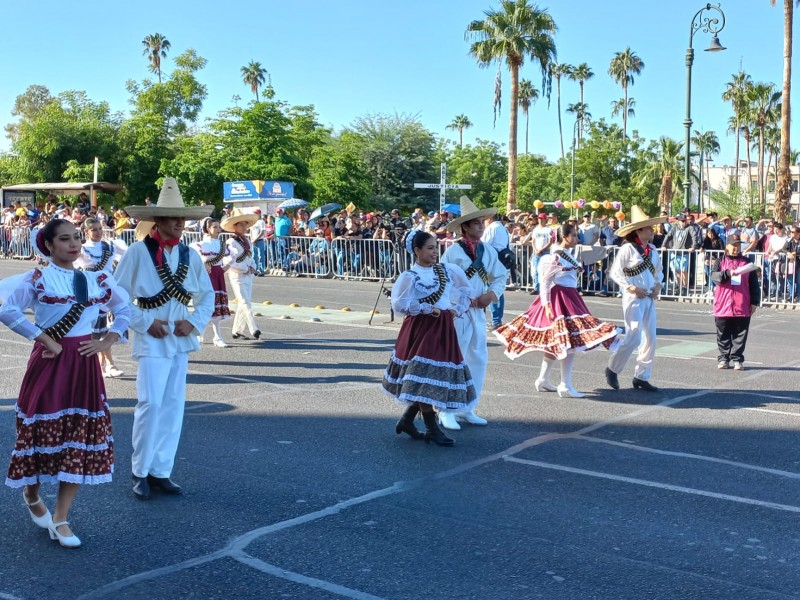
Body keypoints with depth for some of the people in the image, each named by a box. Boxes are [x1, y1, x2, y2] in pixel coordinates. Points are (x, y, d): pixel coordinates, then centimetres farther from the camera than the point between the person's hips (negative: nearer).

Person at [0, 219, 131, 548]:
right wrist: (42, 337, -17)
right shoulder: (37, 279, -6)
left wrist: (106, 342, 6)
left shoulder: (96, 279, 8)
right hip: (50, 362, -4)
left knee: (82, 437, 1)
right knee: (43, 432, 4)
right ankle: (32, 495, 35)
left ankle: (60, 519, 10)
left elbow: (125, 308, 18)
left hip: (84, 365, 4)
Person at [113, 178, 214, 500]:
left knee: (174, 406, 6)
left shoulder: (190, 254, 7)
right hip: (152, 340, -5)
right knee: (151, 403, -11)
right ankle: (140, 471, 5)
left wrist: (194, 322, -1)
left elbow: (207, 295, 15)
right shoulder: (138, 251, -7)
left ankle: (161, 471, 16)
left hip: (181, 339, 5)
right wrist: (145, 323, -12)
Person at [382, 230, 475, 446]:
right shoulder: (409, 276, -9)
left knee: (439, 376, 9)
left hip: (443, 329, 6)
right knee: (423, 376, -7)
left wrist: (458, 309, 8)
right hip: (421, 329, -6)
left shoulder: (447, 269, 7)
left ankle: (406, 420, 23)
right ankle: (432, 429, 3)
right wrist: (427, 308, -16)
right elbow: (399, 305, -16)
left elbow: (465, 288, 21)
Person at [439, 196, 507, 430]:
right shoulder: (453, 252, -11)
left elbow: (501, 276, 13)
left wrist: (493, 293, -6)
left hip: (479, 312, 6)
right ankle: (446, 412, 7)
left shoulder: (488, 251, 5)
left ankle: (467, 409, 23)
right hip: (457, 312, -6)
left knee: (479, 359, 10)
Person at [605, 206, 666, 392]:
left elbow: (659, 271, 22)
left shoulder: (652, 250, 9)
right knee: (633, 338, -8)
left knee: (650, 338, 6)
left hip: (649, 298, 7)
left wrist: (658, 285, 4)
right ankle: (612, 369, 11)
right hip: (633, 298, -7)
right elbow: (615, 273, -10)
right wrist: (631, 288, -16)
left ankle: (641, 377, 16)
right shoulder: (627, 249, -10)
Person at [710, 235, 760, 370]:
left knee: (740, 335, 3)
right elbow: (714, 275, -10)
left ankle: (737, 359, 9)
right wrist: (728, 273, -27)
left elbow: (754, 284, 9)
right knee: (723, 335, 7)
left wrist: (754, 302, 3)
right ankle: (723, 358, 15)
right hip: (723, 306, 0)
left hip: (742, 307, 1)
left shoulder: (747, 262, 10)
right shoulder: (720, 261, 8)